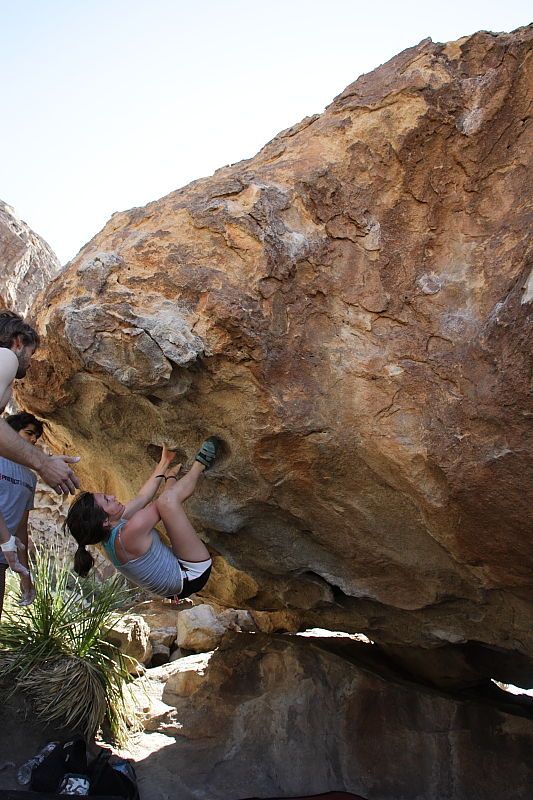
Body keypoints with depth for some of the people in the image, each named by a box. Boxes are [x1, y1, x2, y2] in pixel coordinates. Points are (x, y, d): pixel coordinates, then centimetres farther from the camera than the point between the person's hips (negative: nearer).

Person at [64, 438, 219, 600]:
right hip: (191, 577, -10)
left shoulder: (109, 532, -4)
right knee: (168, 499, -19)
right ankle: (199, 465, 7)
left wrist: (165, 462, 12)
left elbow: (142, 497, 6)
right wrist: (171, 476, 4)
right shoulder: (129, 534, -32)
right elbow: (161, 504, -17)